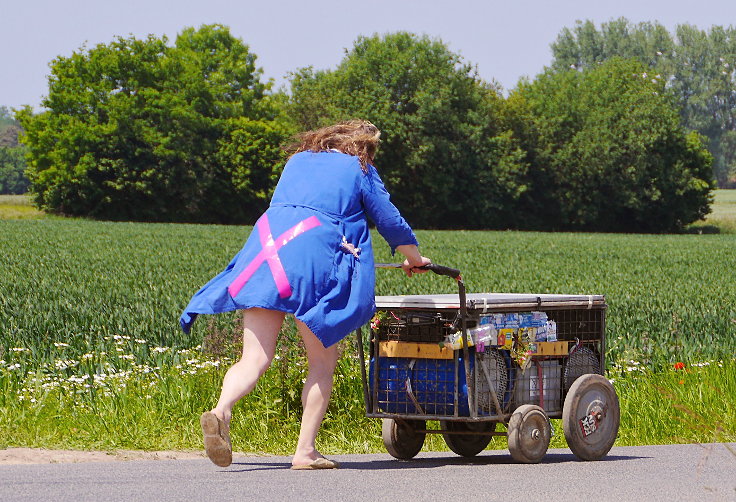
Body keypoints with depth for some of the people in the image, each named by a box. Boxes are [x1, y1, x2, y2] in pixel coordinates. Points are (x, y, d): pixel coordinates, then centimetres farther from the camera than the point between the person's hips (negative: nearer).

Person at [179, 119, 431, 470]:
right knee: (322, 362, 7)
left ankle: (221, 411, -29)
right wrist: (415, 259, 36)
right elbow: (390, 221, 18)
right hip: (315, 256, -4)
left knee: (255, 358, -1)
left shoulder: (298, 160, 28)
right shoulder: (359, 169, 15)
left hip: (265, 245, 4)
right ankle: (305, 451, -1)